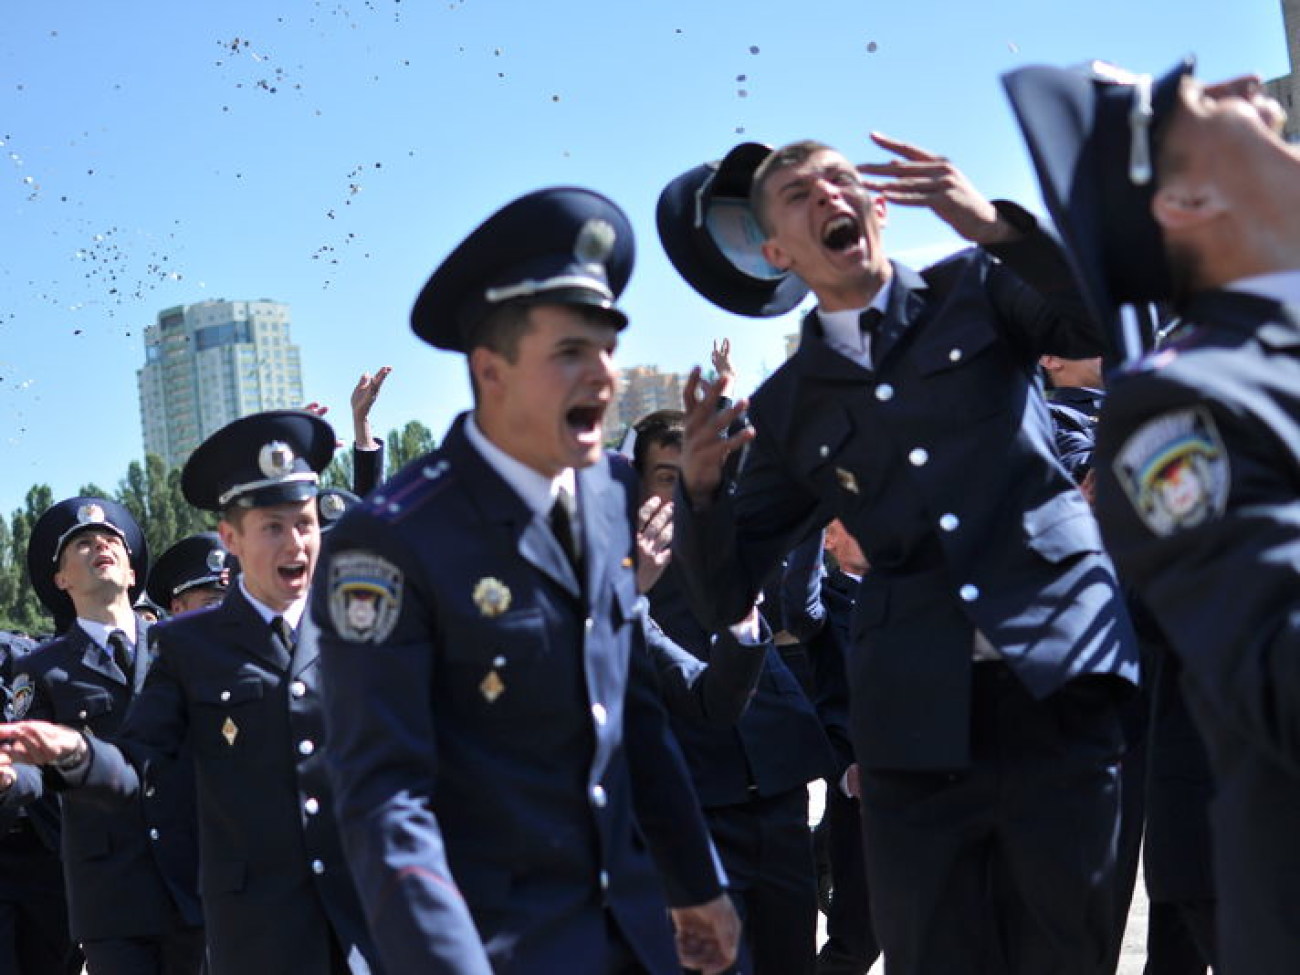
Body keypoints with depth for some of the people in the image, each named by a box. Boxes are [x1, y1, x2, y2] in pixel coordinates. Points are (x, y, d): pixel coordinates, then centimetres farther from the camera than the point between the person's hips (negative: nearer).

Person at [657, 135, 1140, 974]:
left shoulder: (979, 289, 11)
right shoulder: (787, 408, 13)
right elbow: (725, 596, 11)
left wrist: (998, 228, -17)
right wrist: (701, 486, -9)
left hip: (1058, 685, -1)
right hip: (917, 728, 2)